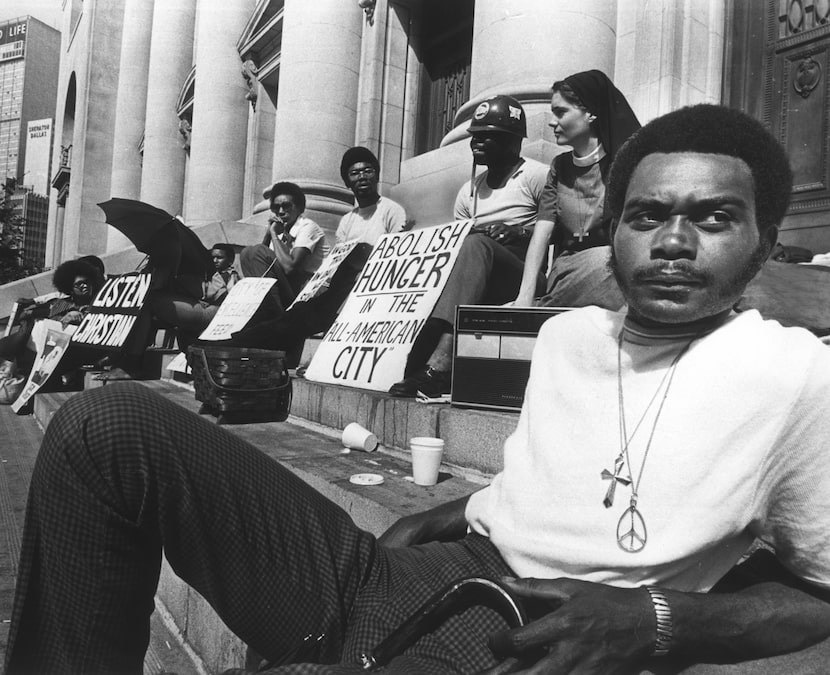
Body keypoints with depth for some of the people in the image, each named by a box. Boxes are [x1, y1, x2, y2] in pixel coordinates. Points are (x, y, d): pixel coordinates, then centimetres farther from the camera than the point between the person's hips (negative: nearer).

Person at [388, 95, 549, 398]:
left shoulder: (537, 175, 1)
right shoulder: (469, 191, 19)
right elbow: (456, 240, 16)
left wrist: (518, 233, -17)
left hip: (525, 276, -6)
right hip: (483, 287, 6)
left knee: (476, 244, -34)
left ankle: (440, 363, -48)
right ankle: (412, 366, -34)